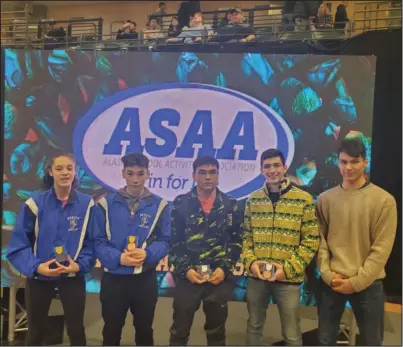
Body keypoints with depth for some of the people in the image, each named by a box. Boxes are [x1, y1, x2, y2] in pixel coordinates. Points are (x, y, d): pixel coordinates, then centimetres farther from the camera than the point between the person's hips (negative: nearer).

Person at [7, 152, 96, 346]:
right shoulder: (35, 203, -9)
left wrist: (80, 265, -17)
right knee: (35, 331, 18)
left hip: (73, 277, 0)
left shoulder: (87, 204, -6)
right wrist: (36, 266, -21)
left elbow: (92, 242, -2)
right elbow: (18, 244, -7)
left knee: (76, 330, 14)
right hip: (38, 277, 0)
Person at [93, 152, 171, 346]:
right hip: (113, 278, 0)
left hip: (146, 279, 1)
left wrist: (147, 254, -21)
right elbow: (98, 241, -5)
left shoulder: (159, 205, -2)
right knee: (111, 330, 16)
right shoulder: (106, 204, -3)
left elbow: (164, 241, -2)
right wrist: (118, 258, -21)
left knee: (144, 329, 18)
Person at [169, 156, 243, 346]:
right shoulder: (180, 203, 0)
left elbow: (236, 241, 3)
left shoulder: (230, 205, 3)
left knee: (216, 331, 16)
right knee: (179, 331, 11)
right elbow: (173, 241, -1)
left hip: (219, 277, 1)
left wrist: (225, 269, -8)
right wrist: (185, 269, -11)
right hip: (187, 277, -1)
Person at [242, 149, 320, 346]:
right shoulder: (253, 200, 4)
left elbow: (311, 241, -6)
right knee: (254, 327, 18)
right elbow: (246, 235, 9)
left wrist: (288, 268, -13)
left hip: (288, 278, -3)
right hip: (256, 276, 3)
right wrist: (250, 262, -7)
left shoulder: (303, 199, -6)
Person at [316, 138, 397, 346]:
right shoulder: (325, 199, 3)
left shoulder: (384, 200, -6)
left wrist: (357, 281, -11)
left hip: (367, 284, -2)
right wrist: (327, 274, -8)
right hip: (331, 282, 2)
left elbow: (381, 248, -9)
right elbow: (320, 239, 3)